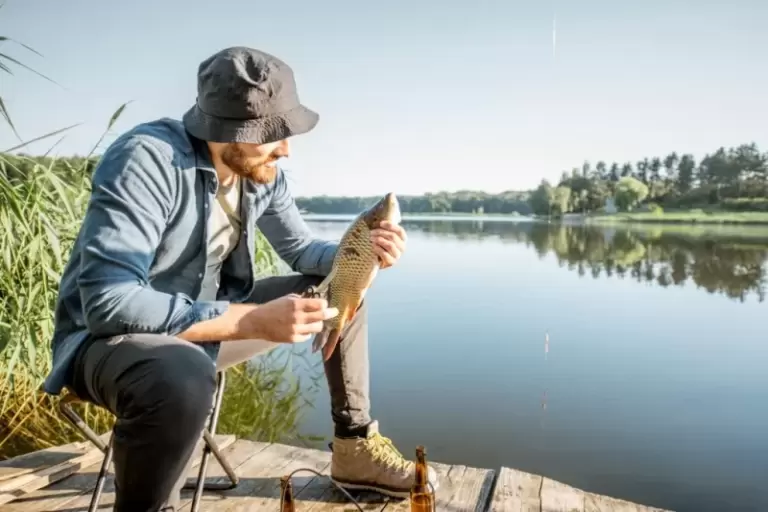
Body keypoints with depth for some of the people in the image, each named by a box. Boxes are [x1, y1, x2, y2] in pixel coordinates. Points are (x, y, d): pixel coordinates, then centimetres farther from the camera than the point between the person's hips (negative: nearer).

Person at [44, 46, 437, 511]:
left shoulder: (263, 173, -6)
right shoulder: (146, 159, -27)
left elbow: (300, 248, 8)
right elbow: (108, 301, -34)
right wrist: (255, 321, -36)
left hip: (208, 320, 7)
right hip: (110, 336, -7)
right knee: (183, 378, -43)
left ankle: (355, 447, 11)